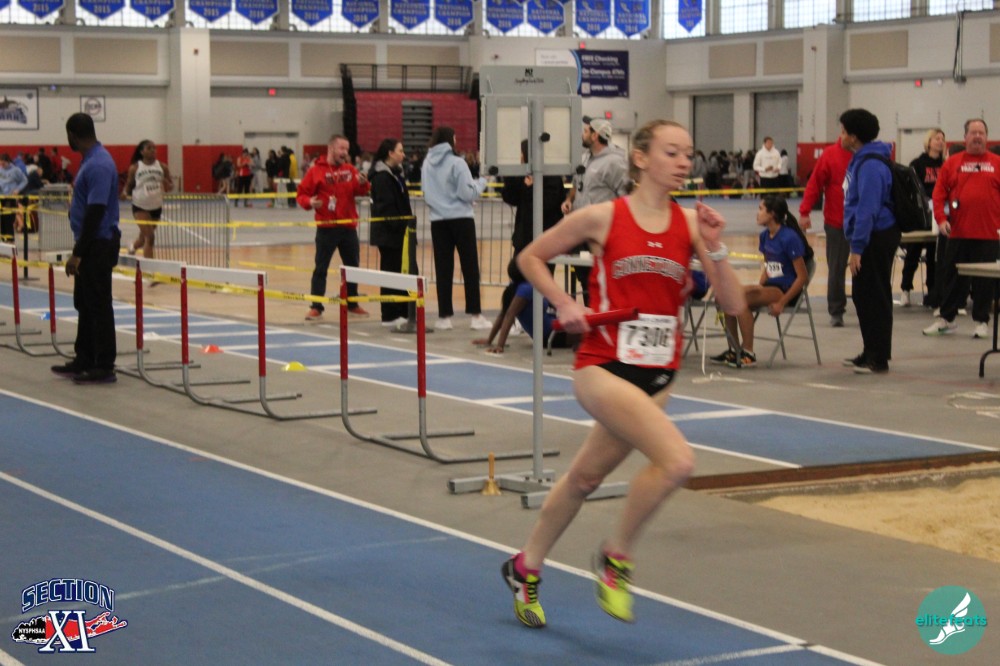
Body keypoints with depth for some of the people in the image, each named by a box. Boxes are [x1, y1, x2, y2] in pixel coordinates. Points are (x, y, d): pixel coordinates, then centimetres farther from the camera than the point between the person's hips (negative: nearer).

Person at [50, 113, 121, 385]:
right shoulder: (91, 160, 11)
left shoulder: (99, 165, -20)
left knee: (98, 306, -4)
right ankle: (84, 360, 24)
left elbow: (95, 212, -23)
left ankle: (104, 367, 2)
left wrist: (78, 253, -22)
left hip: (98, 245, -10)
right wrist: (79, 250, 19)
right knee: (85, 304, 15)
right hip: (91, 244, 10)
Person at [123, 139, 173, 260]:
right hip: (140, 206, -4)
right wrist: (126, 192, -17)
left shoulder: (162, 167, 2)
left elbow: (170, 185, 6)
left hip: (156, 207, 4)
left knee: (144, 238, 17)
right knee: (150, 237, -17)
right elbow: (129, 185, 5)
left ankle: (133, 246, 52)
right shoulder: (134, 168, -4)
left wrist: (168, 185, -18)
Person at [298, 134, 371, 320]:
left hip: (349, 226, 5)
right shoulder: (316, 170, -5)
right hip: (326, 228, -5)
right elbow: (301, 194, -4)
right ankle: (316, 307, 2)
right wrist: (309, 202, -24)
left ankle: (352, 304, 25)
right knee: (321, 268, -2)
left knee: (353, 266, 13)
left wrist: (363, 184, -18)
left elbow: (360, 192, 3)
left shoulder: (350, 169, 8)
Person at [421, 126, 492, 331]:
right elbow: (468, 193, -12)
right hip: (461, 219, -4)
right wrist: (481, 182, 5)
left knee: (443, 268, 7)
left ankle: (444, 316, 7)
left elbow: (427, 194, 11)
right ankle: (475, 315, 0)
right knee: (470, 267, 2)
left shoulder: (427, 164, 5)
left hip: (438, 220, 4)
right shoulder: (456, 162, -10)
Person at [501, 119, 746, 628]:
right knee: (677, 461, -25)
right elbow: (530, 258, 6)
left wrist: (714, 249, -15)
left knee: (585, 479, 18)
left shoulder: (691, 223, 2)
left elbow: (734, 305, -1)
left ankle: (525, 568, 41)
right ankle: (617, 557, -1)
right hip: (603, 367, -5)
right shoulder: (603, 218, -7)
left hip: (657, 376, 5)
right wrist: (565, 304, -7)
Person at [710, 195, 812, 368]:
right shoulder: (765, 236, 8)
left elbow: (803, 277, -16)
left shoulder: (789, 238, -16)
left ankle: (748, 354, -19)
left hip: (787, 289, -8)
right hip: (770, 285, 8)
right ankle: (734, 350, 1)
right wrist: (759, 288, 3)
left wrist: (781, 303, -18)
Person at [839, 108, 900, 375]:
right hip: (870, 238, 10)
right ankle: (871, 352, 25)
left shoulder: (870, 165, -18)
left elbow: (867, 209, -22)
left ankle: (879, 359, 1)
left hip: (877, 238, -10)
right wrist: (855, 245, 21)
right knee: (862, 295, 15)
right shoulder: (860, 160, 14)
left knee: (874, 297, -5)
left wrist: (857, 248, -21)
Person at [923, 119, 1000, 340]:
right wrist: (941, 218, -8)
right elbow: (939, 192, 3)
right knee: (952, 277, 7)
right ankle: (946, 319, 18)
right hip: (958, 233, 1)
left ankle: (981, 321, 14)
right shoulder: (952, 163, 5)